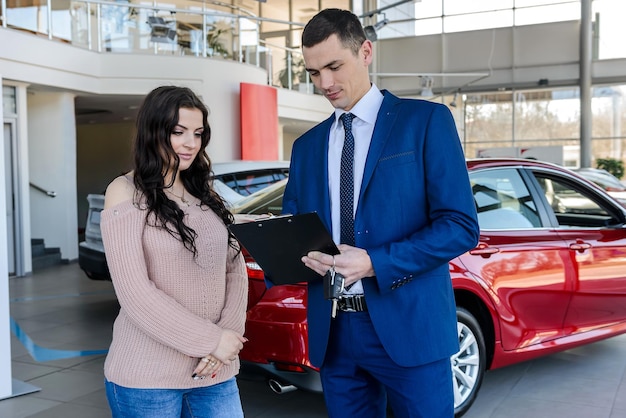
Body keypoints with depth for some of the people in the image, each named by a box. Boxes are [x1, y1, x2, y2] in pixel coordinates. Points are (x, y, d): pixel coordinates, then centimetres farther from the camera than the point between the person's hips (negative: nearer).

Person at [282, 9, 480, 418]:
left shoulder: (426, 120, -2)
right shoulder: (307, 145, 13)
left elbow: (460, 226, -8)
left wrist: (375, 263, -19)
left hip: (407, 326, -4)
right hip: (333, 332, 5)